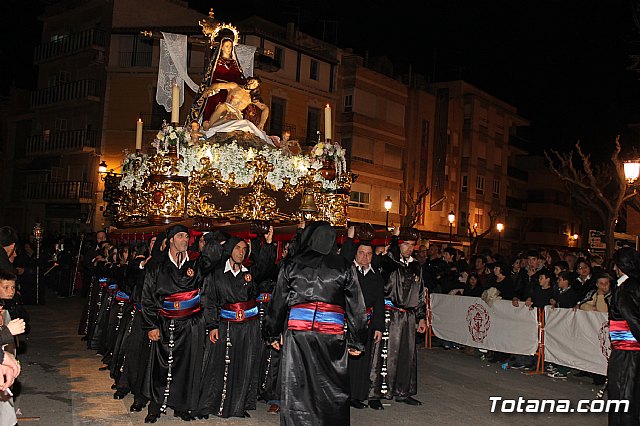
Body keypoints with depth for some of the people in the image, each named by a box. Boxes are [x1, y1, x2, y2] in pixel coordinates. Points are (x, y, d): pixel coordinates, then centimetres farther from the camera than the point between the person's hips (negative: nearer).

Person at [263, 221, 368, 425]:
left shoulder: (291, 265, 5)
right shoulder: (344, 267, 4)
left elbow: (278, 302, 9)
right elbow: (356, 306, 6)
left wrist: (273, 334, 19)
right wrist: (357, 341, 13)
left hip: (297, 332, 0)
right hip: (332, 334, 0)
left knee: (296, 389, 7)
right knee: (333, 389, 9)